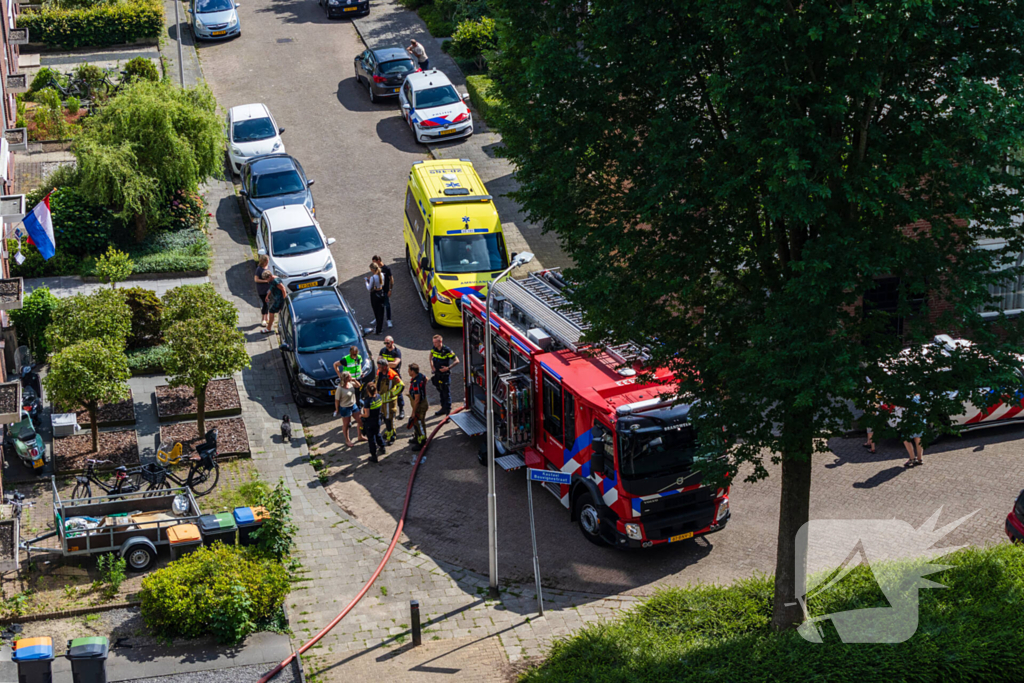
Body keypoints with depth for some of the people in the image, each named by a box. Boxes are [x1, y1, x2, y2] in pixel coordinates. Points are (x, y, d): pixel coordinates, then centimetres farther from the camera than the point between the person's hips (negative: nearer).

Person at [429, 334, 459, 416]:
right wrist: (432, 366, 12)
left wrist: (448, 368, -24)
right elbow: (431, 355, 23)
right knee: (441, 392, 18)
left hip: (445, 374, -7)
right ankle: (443, 409, 30)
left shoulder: (447, 350, -20)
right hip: (437, 374, 7)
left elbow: (456, 361, -16)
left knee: (446, 393, -3)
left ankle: (448, 411, 1)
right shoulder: (434, 349, -1)